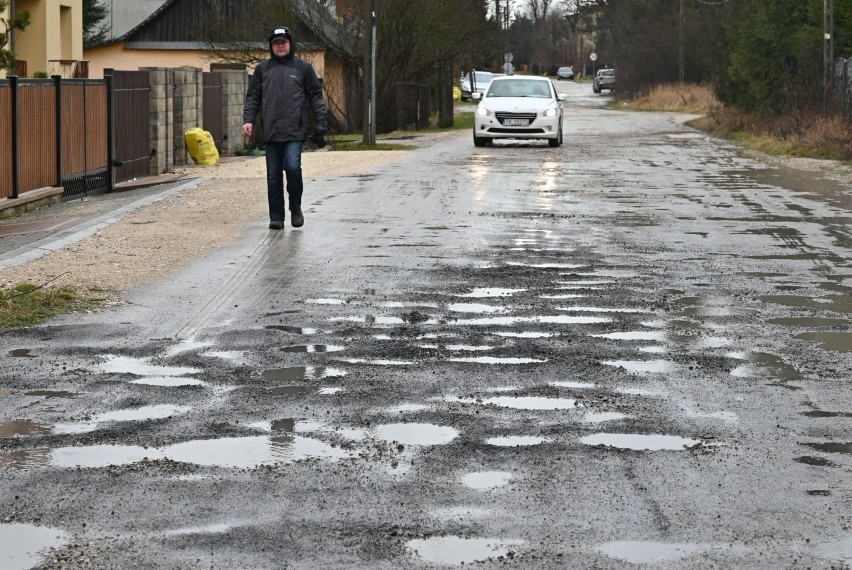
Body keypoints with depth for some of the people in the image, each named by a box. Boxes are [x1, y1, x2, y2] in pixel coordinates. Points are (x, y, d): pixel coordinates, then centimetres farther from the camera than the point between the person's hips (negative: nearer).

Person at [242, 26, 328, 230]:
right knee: (273, 176, 3)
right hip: (271, 131, 3)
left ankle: (295, 208, 4)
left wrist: (320, 123, -1)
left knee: (292, 167, -17)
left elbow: (316, 97, 8)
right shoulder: (263, 69, 13)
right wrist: (248, 119, -2)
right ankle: (276, 217, 10)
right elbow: (253, 97, 13)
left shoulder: (303, 68, 8)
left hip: (295, 131, -2)